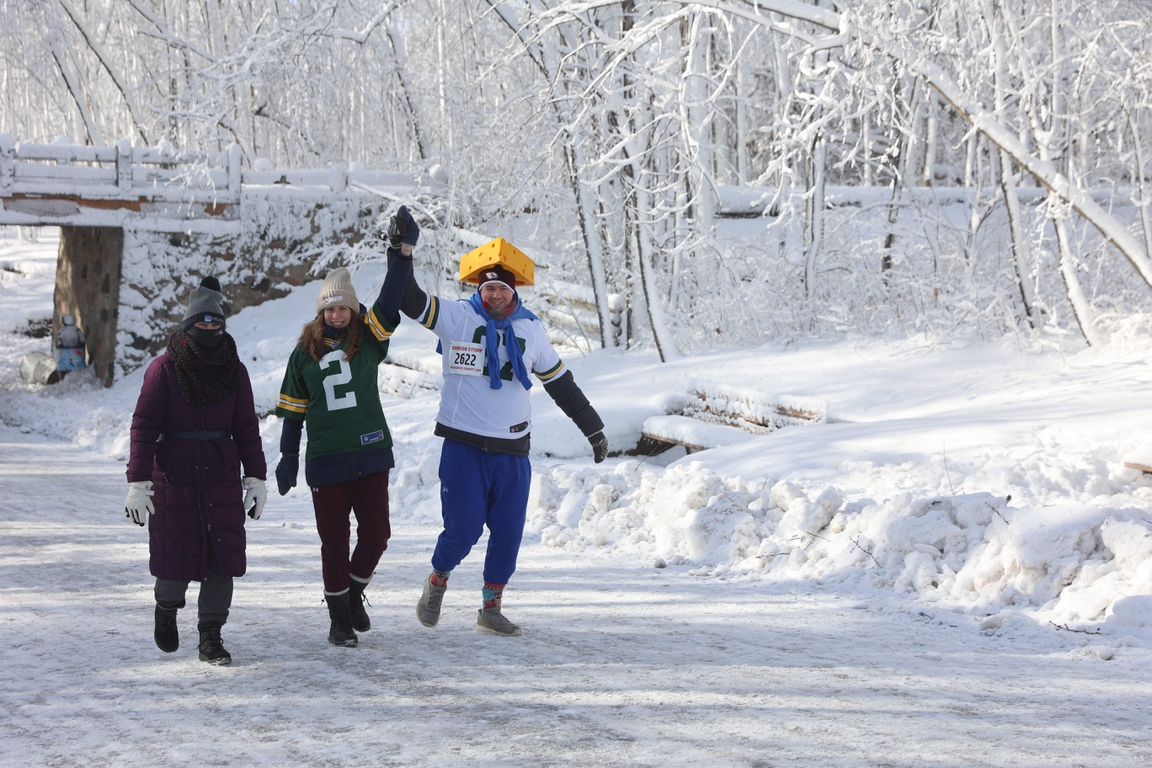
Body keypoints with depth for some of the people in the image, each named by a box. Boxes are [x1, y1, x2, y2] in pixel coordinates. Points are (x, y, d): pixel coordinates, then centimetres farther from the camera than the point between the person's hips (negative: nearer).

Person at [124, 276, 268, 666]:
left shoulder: (234, 371, 7)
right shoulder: (164, 369, -4)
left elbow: (247, 428, 11)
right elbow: (144, 425, -8)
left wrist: (256, 477, 5)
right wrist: (138, 483, -15)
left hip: (222, 478, 3)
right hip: (174, 478, -3)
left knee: (223, 559, -3)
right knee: (176, 556, 0)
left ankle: (210, 638, 9)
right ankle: (166, 610, 33)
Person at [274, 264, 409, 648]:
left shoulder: (369, 339, 4)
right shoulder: (305, 351, 6)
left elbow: (390, 300, -10)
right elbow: (293, 408, 11)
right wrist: (288, 457, 9)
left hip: (371, 454, 0)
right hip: (325, 460, 0)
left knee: (376, 533, 0)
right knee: (335, 540, 2)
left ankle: (354, 592, 26)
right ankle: (339, 617, 14)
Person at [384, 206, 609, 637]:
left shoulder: (530, 330, 8)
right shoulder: (455, 318, -2)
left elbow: (561, 383, 17)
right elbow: (409, 300, -13)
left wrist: (593, 427, 20)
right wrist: (401, 250, -25)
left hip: (513, 452, 4)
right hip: (464, 447, -4)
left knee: (508, 535, 5)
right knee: (463, 531, -7)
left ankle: (491, 609, 20)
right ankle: (437, 582, 22)